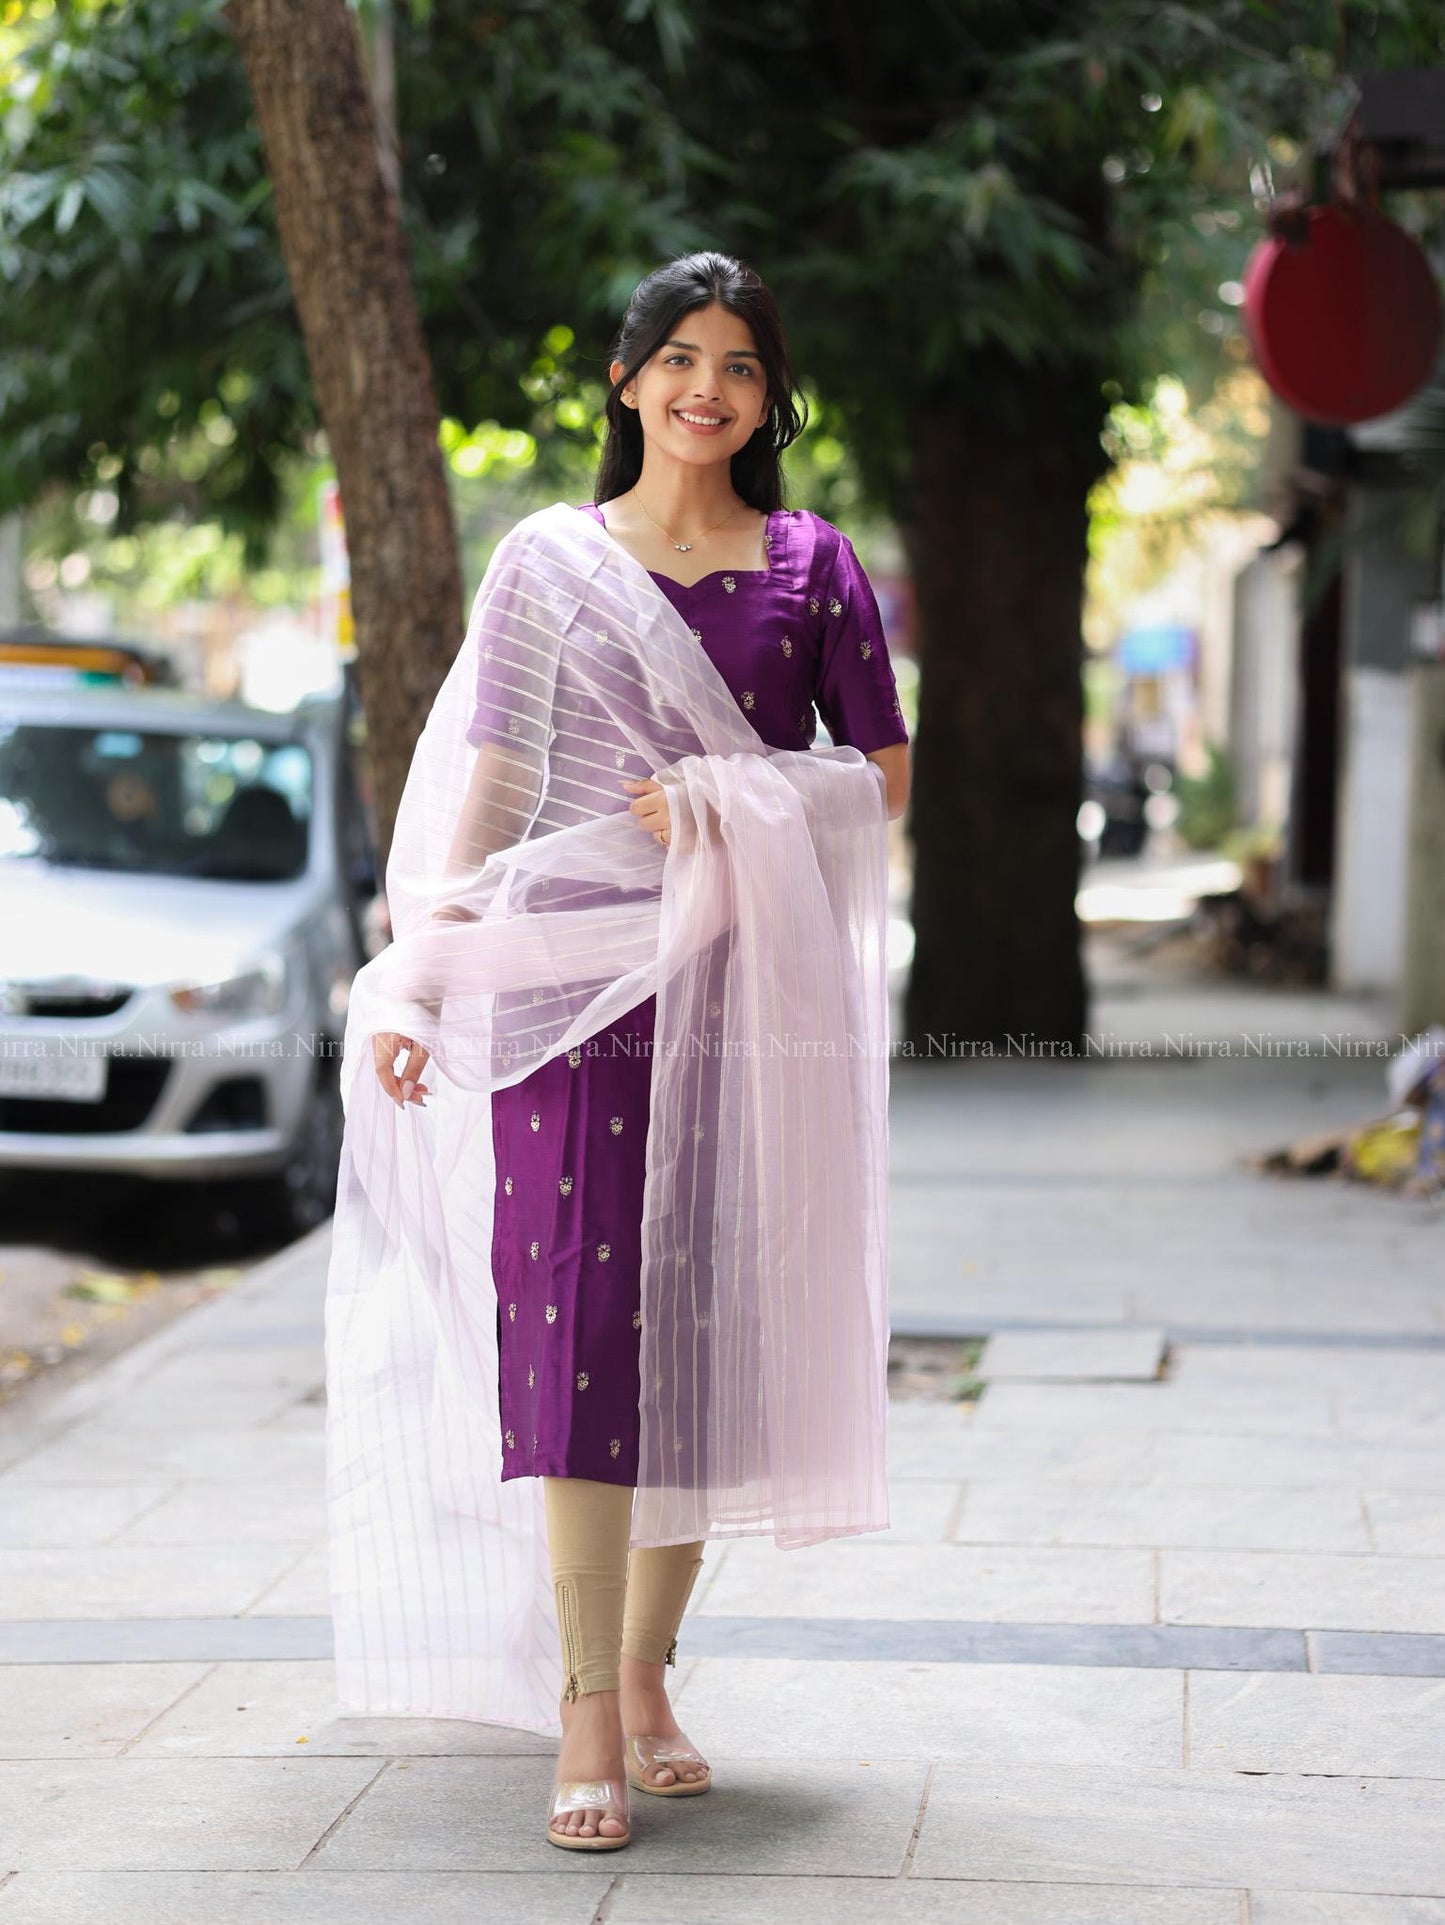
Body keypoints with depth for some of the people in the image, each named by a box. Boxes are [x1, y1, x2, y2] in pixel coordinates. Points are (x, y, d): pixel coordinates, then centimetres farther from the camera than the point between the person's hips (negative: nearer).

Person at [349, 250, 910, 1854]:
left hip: (750, 985, 1)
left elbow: (884, 777, 8)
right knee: (582, 1319, -9)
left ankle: (649, 1673, 18)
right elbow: (494, 786, 8)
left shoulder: (814, 565, 9)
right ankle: (588, 1712, -7)